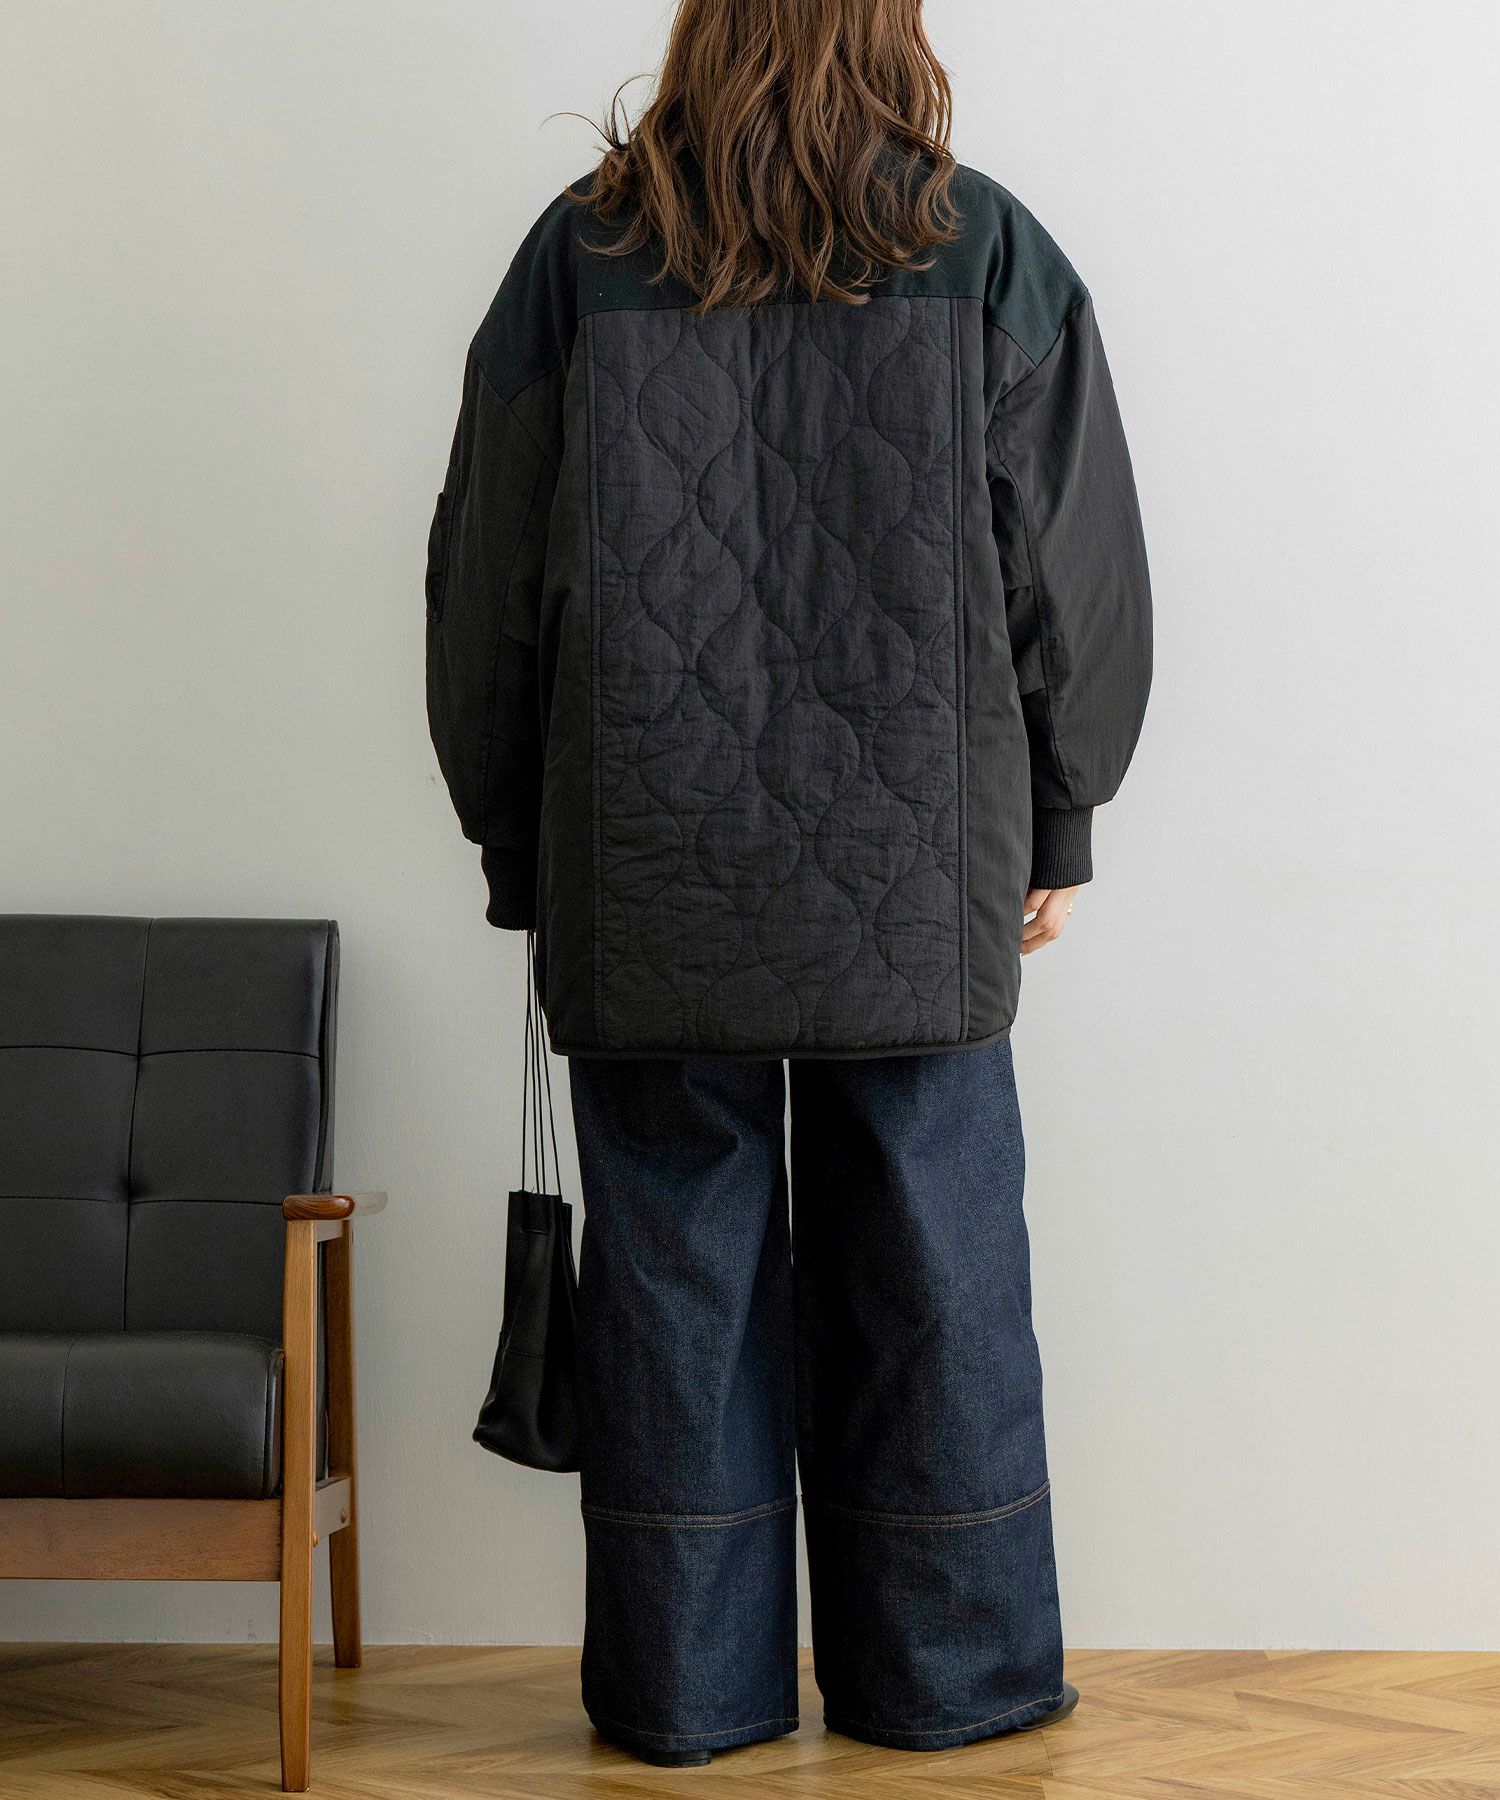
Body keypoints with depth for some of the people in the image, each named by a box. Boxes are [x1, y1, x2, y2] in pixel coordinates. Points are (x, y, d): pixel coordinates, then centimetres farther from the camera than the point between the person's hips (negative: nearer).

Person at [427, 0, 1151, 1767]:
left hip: (648, 876, 0)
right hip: (922, 886, 0)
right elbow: (1076, 571, 4)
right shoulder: (986, 251, 2)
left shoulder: (583, 254, 2)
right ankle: (946, 1673, 18)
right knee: (928, 1270, 9)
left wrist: (519, 846, 15)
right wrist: (1051, 827, 13)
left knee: (677, 1271, 7)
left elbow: (487, 581, 5)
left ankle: (684, 1685, 15)